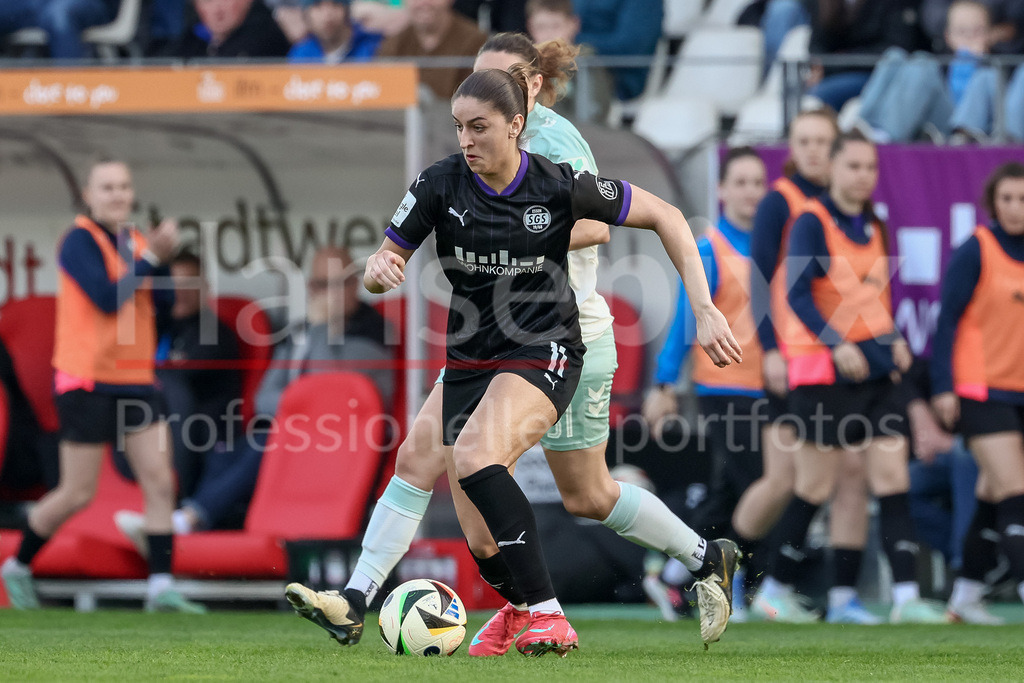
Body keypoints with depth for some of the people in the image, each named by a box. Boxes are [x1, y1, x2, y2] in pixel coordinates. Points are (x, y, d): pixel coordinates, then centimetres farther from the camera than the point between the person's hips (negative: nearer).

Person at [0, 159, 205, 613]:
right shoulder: (80, 240, -10)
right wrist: (148, 258, -17)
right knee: (78, 494, -2)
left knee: (160, 482, -4)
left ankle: (161, 588, -4)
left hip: (134, 379, 7)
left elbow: (162, 301, 4)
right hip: (87, 380, -7)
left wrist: (162, 258, -11)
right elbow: (107, 299, -21)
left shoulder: (134, 240, 11)